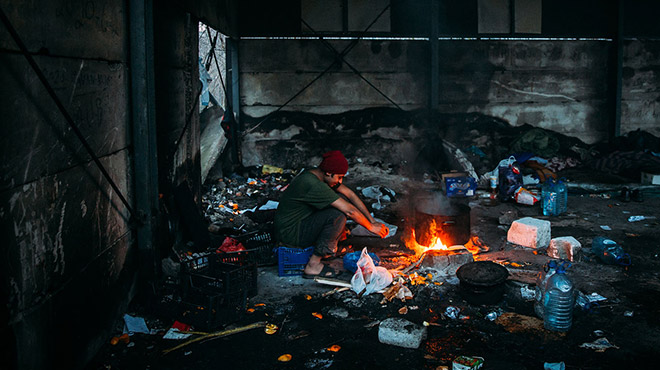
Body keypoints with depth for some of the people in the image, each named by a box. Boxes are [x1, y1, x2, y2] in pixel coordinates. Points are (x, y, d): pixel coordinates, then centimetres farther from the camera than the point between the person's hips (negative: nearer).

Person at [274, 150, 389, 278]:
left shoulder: (317, 174, 0)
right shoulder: (313, 184, -29)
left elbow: (350, 194, 4)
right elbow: (350, 211, -27)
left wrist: (373, 220, 1)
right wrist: (371, 227, -14)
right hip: (289, 233, -10)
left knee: (341, 199, 2)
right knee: (338, 216, -27)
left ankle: (331, 247, 7)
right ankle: (313, 265, -16)